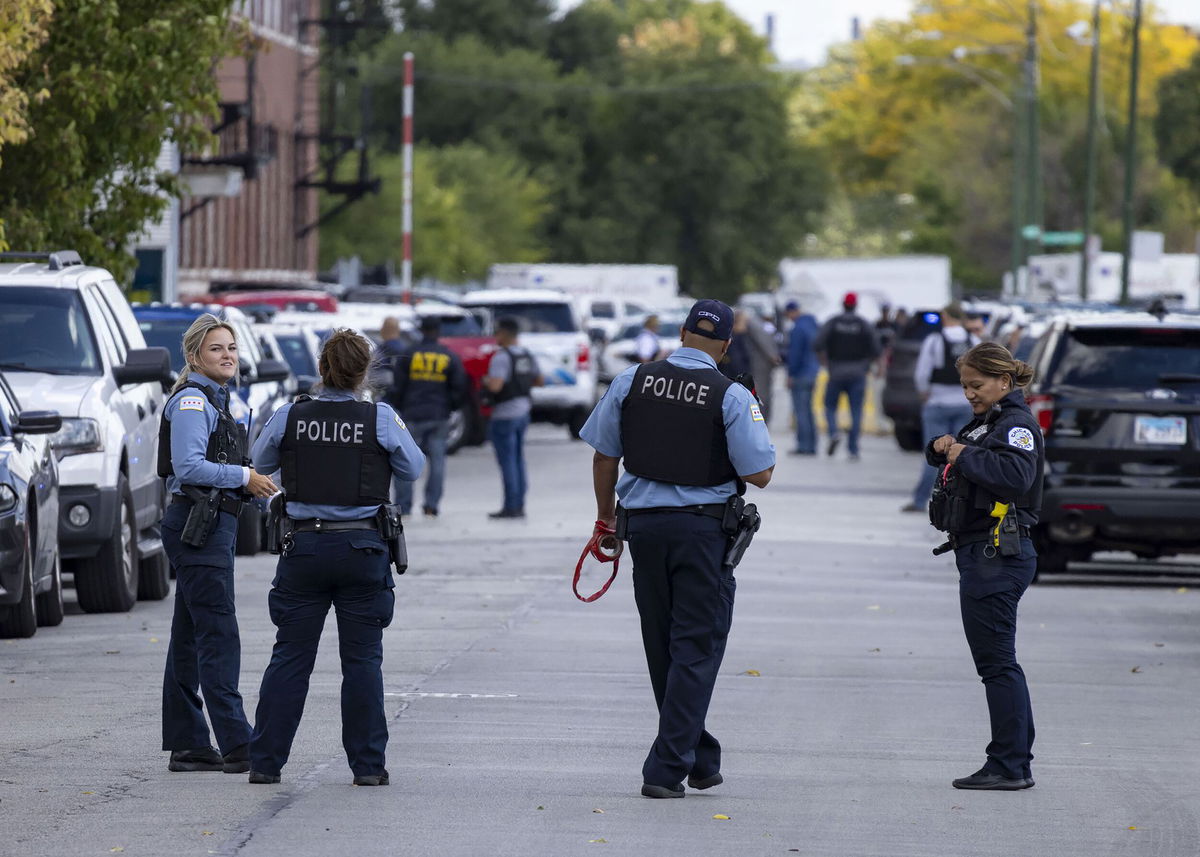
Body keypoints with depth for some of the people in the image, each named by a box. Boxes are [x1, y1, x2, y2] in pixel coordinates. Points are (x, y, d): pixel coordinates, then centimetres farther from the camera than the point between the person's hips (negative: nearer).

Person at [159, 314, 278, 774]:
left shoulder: (215, 400, 19)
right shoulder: (191, 400, -11)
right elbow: (189, 466, -21)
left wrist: (253, 481, 8)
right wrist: (244, 477, -15)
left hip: (211, 525, 10)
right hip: (196, 524, -10)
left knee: (190, 637, 10)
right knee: (218, 634, -12)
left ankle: (186, 745, 12)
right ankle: (237, 745, -15)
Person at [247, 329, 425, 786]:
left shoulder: (289, 417, -4)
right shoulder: (380, 418, -8)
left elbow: (261, 463, 11)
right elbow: (413, 467, 5)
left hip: (304, 545, 1)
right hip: (362, 548, -1)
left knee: (290, 657, 8)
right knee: (362, 659, 6)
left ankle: (265, 761, 9)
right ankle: (368, 764, 7)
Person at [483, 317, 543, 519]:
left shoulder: (502, 357, -18)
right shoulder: (526, 356, 7)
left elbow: (495, 386, -29)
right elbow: (539, 381, 18)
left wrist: (486, 380, -8)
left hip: (504, 415, -8)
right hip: (523, 411, 8)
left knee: (507, 461, -4)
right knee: (518, 460, 13)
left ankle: (511, 507, -4)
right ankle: (519, 506, 15)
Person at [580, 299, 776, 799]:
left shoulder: (632, 382, 1)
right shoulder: (731, 397, -9)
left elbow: (604, 455, 7)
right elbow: (759, 474, -10)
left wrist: (606, 517, 21)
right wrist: (759, 445, 12)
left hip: (644, 523, 4)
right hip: (704, 528, -4)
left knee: (662, 648, 16)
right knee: (696, 649, 2)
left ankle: (699, 759, 26)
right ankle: (667, 769, -6)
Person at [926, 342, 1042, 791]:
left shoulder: (1017, 425, -12)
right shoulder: (985, 423, 18)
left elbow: (1016, 476, -29)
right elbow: (950, 458, 28)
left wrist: (966, 456, -19)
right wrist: (942, 447, 6)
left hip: (998, 557, -10)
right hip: (980, 555, 10)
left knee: (996, 661, -8)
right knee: (997, 661, 12)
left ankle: (1008, 766, -6)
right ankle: (1016, 763, 16)